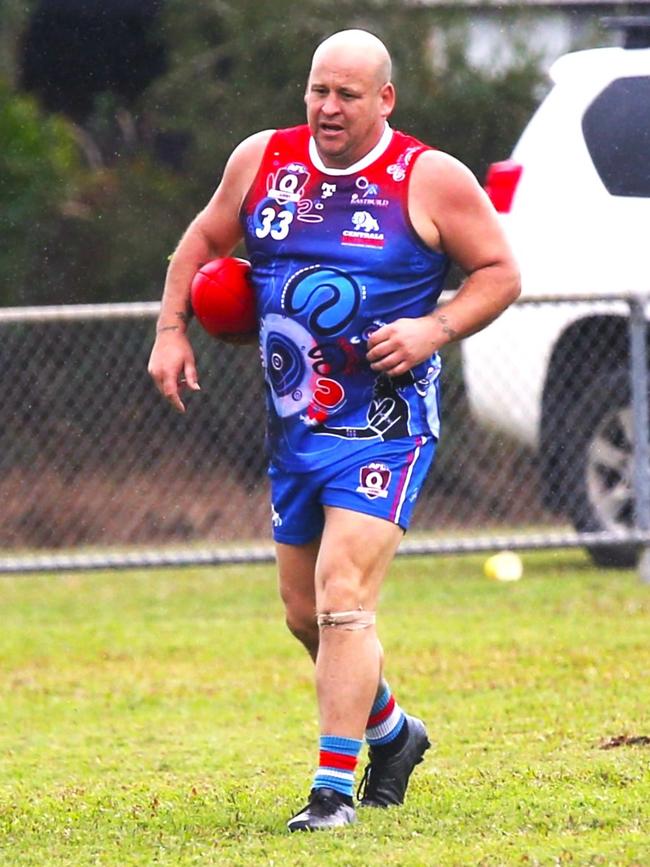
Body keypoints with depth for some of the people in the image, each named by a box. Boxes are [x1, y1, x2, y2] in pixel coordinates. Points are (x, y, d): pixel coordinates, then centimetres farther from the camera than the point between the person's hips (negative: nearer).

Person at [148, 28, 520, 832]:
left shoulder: (430, 179, -7)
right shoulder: (261, 161, 5)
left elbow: (499, 271, 0)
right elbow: (203, 240, 19)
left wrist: (434, 329, -16)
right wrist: (171, 331, 6)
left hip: (384, 426, -6)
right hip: (294, 427, 6)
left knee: (343, 598, -19)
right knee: (304, 612, 15)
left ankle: (334, 787, -17)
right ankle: (391, 732, 40)